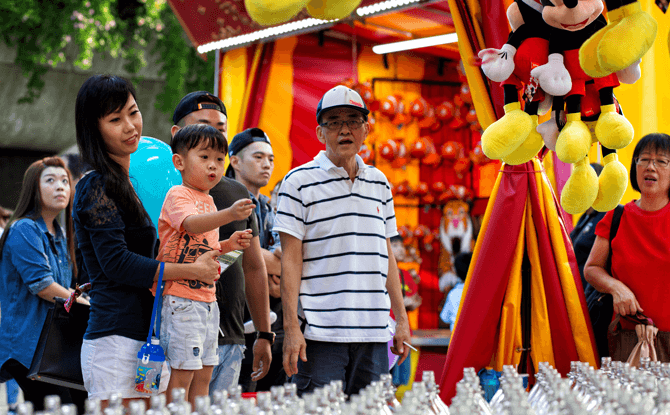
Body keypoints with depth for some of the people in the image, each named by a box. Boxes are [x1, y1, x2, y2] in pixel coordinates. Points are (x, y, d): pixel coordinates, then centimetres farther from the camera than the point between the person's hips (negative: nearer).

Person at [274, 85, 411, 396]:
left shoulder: (379, 183, 15)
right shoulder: (299, 182, 0)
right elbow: (290, 259, -4)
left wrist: (401, 318, 15)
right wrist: (291, 326, -10)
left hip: (373, 331, 5)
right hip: (320, 333, -5)